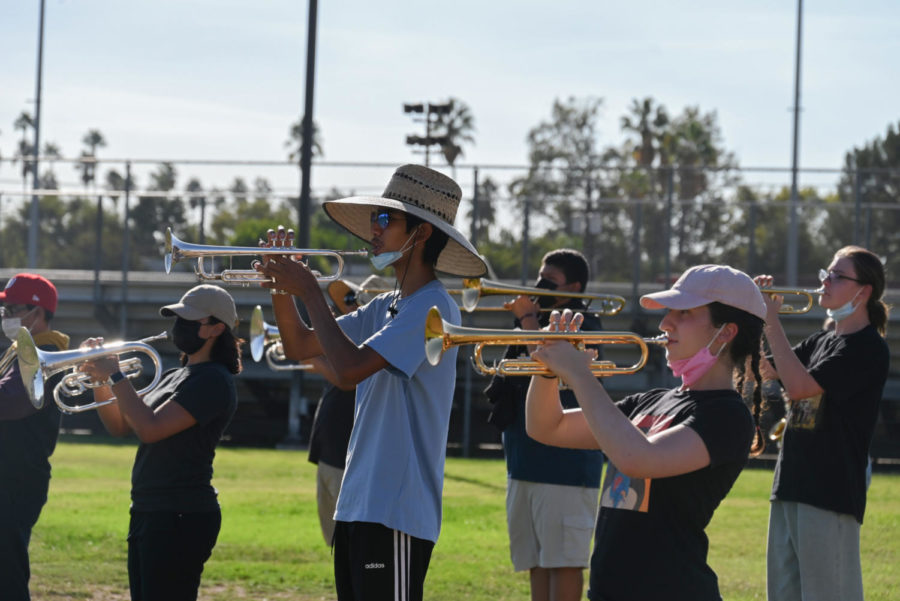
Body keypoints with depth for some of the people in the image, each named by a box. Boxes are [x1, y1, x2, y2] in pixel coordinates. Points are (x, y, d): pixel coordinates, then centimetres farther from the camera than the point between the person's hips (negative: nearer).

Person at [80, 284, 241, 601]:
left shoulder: (214, 381, -12)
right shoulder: (174, 376, 19)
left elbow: (150, 428, -21)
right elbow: (120, 425, 18)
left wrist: (116, 376, -14)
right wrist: (100, 381, 3)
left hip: (181, 518, -10)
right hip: (148, 513, 10)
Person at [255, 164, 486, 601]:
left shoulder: (432, 307, -13)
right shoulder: (385, 307, 16)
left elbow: (349, 369, -23)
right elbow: (300, 347, 22)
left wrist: (309, 291, -13)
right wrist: (281, 285, 5)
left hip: (397, 511, -9)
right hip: (357, 505, 9)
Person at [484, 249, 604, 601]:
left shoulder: (583, 327, -6)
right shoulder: (541, 320, 19)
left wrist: (528, 318, -12)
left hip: (563, 463, -9)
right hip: (525, 462, 9)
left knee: (562, 560, -8)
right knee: (536, 560, 9)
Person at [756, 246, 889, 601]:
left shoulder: (867, 348, -10)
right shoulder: (822, 341, 17)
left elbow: (800, 386, -20)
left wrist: (771, 321, -15)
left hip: (830, 492, -9)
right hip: (791, 490, 9)